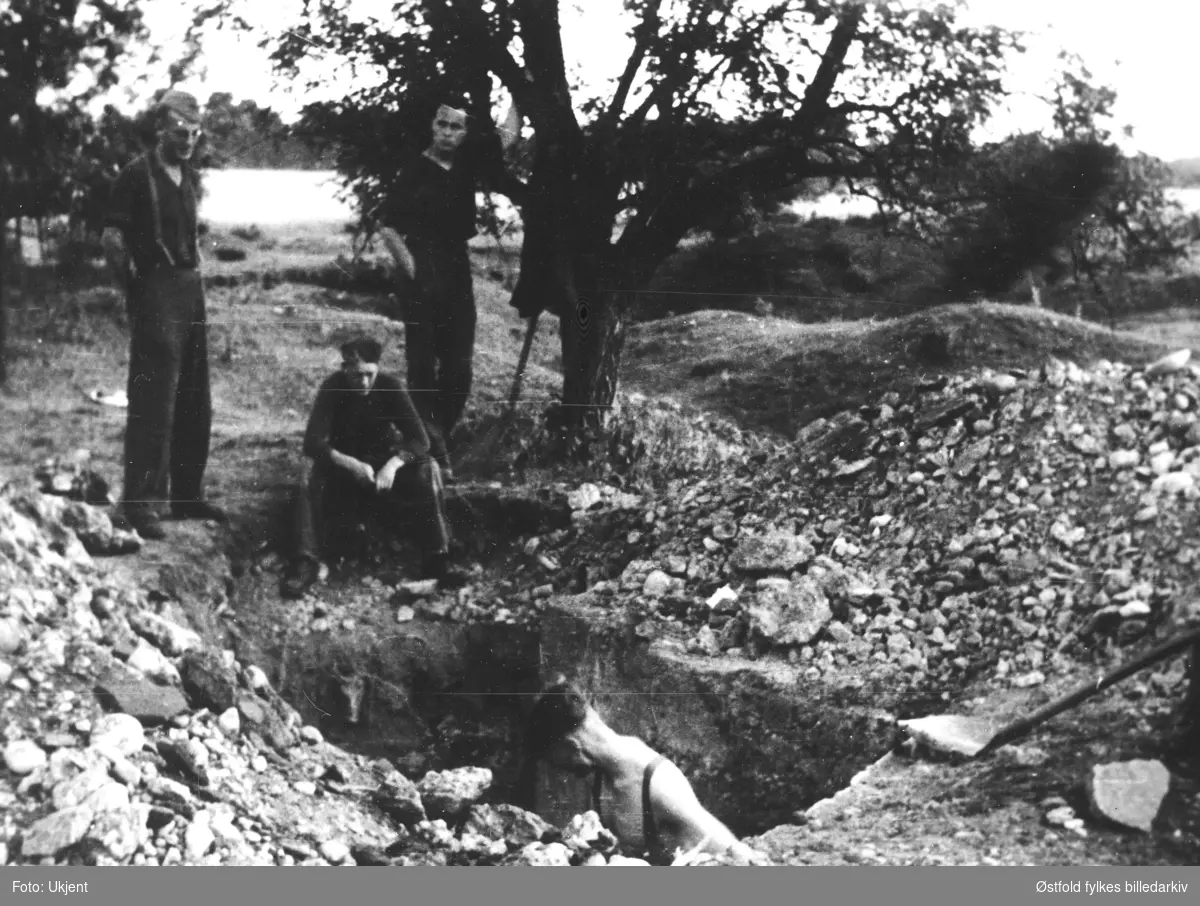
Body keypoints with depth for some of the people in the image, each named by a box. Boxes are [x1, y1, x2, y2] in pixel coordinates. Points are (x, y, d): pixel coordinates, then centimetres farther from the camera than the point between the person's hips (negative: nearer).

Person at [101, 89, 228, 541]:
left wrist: (193, 274, 16)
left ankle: (188, 494, 22)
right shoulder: (137, 176, -9)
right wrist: (136, 287, -7)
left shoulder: (190, 177, 15)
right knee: (152, 401, -10)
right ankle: (139, 504, -6)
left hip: (191, 292, 8)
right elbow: (112, 239, -12)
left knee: (195, 402, 12)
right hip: (155, 296, -8)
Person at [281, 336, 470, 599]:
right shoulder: (333, 387, -19)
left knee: (428, 469, -27)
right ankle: (306, 562, -36)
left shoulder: (390, 386, -16)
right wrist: (351, 465, -41)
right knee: (317, 476, -33)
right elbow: (313, 443, -26)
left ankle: (437, 558, -27)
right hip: (344, 466, -1)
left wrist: (394, 463, -39)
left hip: (384, 464, 1)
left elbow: (420, 441, -20)